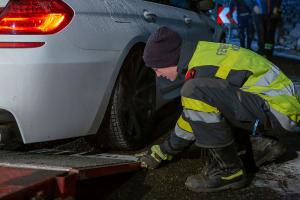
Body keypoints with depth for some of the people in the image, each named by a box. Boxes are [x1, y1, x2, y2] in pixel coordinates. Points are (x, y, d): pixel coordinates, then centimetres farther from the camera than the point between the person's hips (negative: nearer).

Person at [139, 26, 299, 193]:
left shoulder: (204, 68, -20)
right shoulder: (203, 53, 9)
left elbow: (190, 123, -12)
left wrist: (162, 152, 4)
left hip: (276, 109, -10)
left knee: (196, 94, -26)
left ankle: (228, 171, -14)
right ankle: (262, 145, 14)